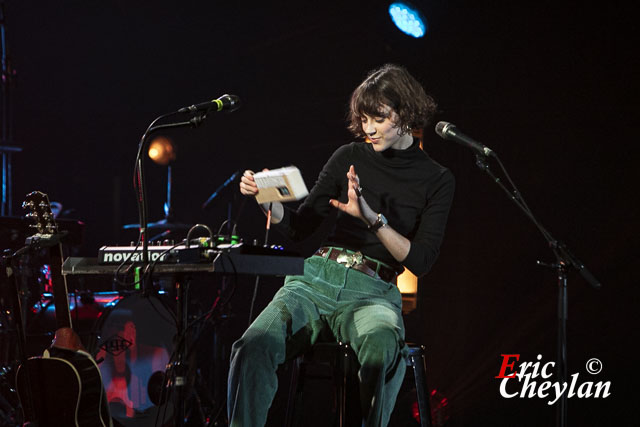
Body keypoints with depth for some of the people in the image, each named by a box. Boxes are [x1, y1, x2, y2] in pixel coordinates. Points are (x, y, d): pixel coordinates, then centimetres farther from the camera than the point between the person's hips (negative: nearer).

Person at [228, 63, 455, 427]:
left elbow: (421, 261, -3)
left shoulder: (436, 180, 6)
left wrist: (371, 217, -15)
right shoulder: (350, 157, 12)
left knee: (381, 348, -40)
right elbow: (299, 227, 15)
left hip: (373, 293, -2)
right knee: (254, 346, -29)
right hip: (317, 278, 2)